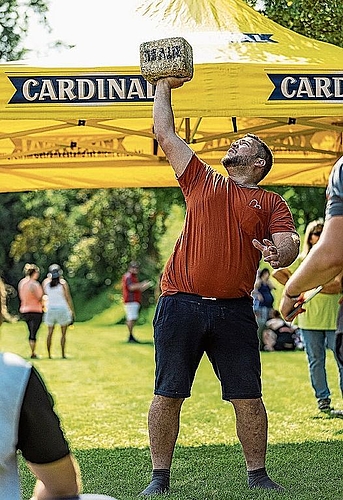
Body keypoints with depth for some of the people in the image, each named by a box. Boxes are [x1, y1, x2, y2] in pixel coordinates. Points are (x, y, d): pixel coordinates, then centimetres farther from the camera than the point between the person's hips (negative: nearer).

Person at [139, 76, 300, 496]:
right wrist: (164, 88, 23)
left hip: (234, 311, 0)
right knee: (167, 395, 0)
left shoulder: (270, 202, 13)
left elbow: (289, 240, -2)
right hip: (180, 304, 0)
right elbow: (165, 134, 18)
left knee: (248, 397, 2)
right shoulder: (202, 180, 16)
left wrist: (279, 251, -25)